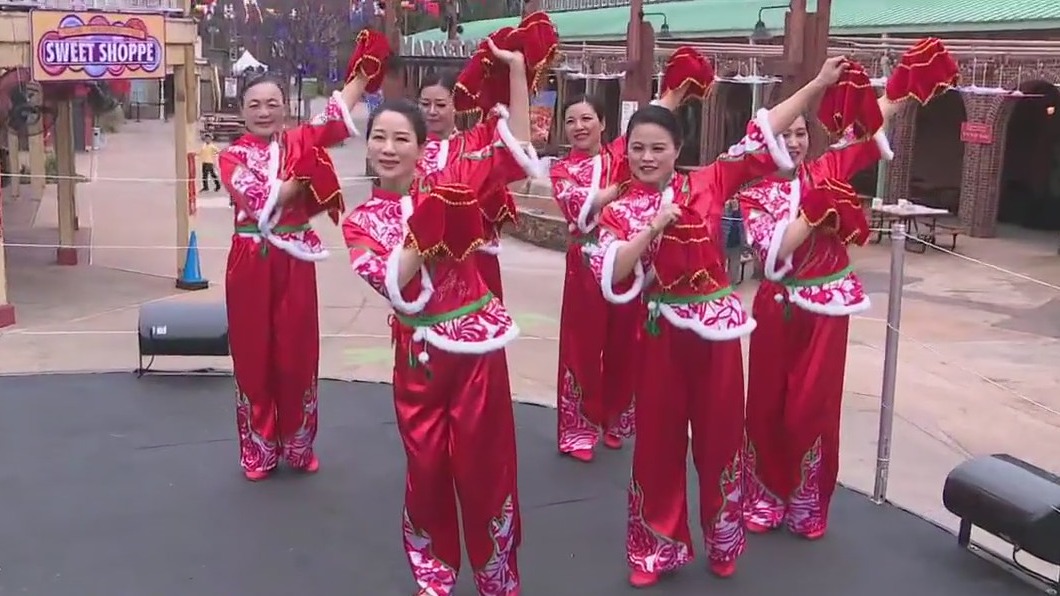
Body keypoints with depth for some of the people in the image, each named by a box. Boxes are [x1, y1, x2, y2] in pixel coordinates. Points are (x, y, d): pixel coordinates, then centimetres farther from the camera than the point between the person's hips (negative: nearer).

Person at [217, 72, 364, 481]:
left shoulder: (301, 140, 4)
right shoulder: (233, 156, -1)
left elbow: (340, 108, -10)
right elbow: (261, 200, -18)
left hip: (295, 261, 1)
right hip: (251, 262, -1)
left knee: (298, 354, 7)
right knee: (253, 355, 7)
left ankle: (299, 445, 23)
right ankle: (259, 450, 20)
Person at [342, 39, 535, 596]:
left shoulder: (449, 183, -2)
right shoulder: (360, 222, 1)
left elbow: (516, 148, -11)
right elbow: (394, 285, -14)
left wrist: (516, 68, -16)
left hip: (477, 341, -1)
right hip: (418, 352, 2)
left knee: (484, 466, 6)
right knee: (426, 467, 12)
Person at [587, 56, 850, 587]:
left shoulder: (708, 184, 0)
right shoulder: (619, 211, -1)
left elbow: (760, 136, 0)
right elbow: (609, 276, -14)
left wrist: (817, 84, -1)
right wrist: (651, 228, -22)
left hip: (717, 325, 0)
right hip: (662, 331, 0)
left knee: (719, 434, 11)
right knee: (658, 439, 9)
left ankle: (723, 540, 30)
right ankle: (658, 546, 25)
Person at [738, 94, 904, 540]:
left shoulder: (826, 170, 1)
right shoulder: (753, 194, -4)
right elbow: (774, 251, -18)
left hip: (828, 306, 1)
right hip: (779, 308, -1)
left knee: (814, 407, 6)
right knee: (768, 404, 9)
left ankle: (807, 503, 22)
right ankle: (765, 499, 25)